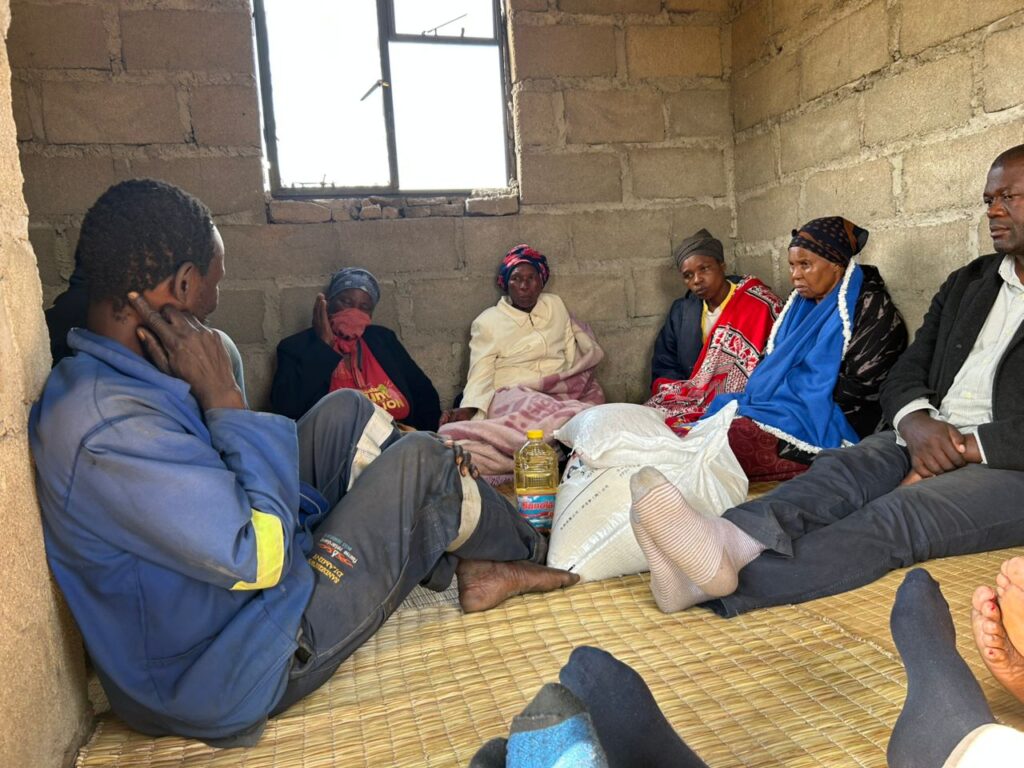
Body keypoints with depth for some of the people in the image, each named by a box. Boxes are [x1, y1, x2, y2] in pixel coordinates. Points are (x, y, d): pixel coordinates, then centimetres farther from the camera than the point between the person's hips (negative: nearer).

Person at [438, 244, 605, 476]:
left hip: (564, 391, 5)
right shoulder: (487, 322, 6)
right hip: (513, 394, -5)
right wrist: (467, 409, -20)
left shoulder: (556, 306, 17)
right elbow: (480, 376, -2)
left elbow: (573, 356, 16)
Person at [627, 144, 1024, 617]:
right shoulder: (966, 283, 19)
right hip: (930, 439, 5)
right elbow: (906, 373, 12)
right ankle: (729, 541, -52)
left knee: (896, 515, -31)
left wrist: (962, 447, -18)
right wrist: (915, 421, -11)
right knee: (841, 468, -25)